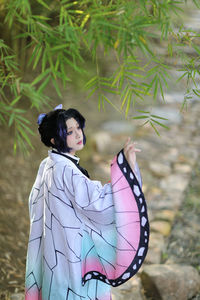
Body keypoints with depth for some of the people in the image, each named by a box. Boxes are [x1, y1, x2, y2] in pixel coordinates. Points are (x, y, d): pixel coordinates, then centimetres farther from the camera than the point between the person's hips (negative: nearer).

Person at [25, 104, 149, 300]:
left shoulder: (47, 165, 6)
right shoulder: (65, 169, -24)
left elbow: (34, 203, 17)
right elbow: (98, 202, -32)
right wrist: (126, 166, -33)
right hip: (73, 253, -9)